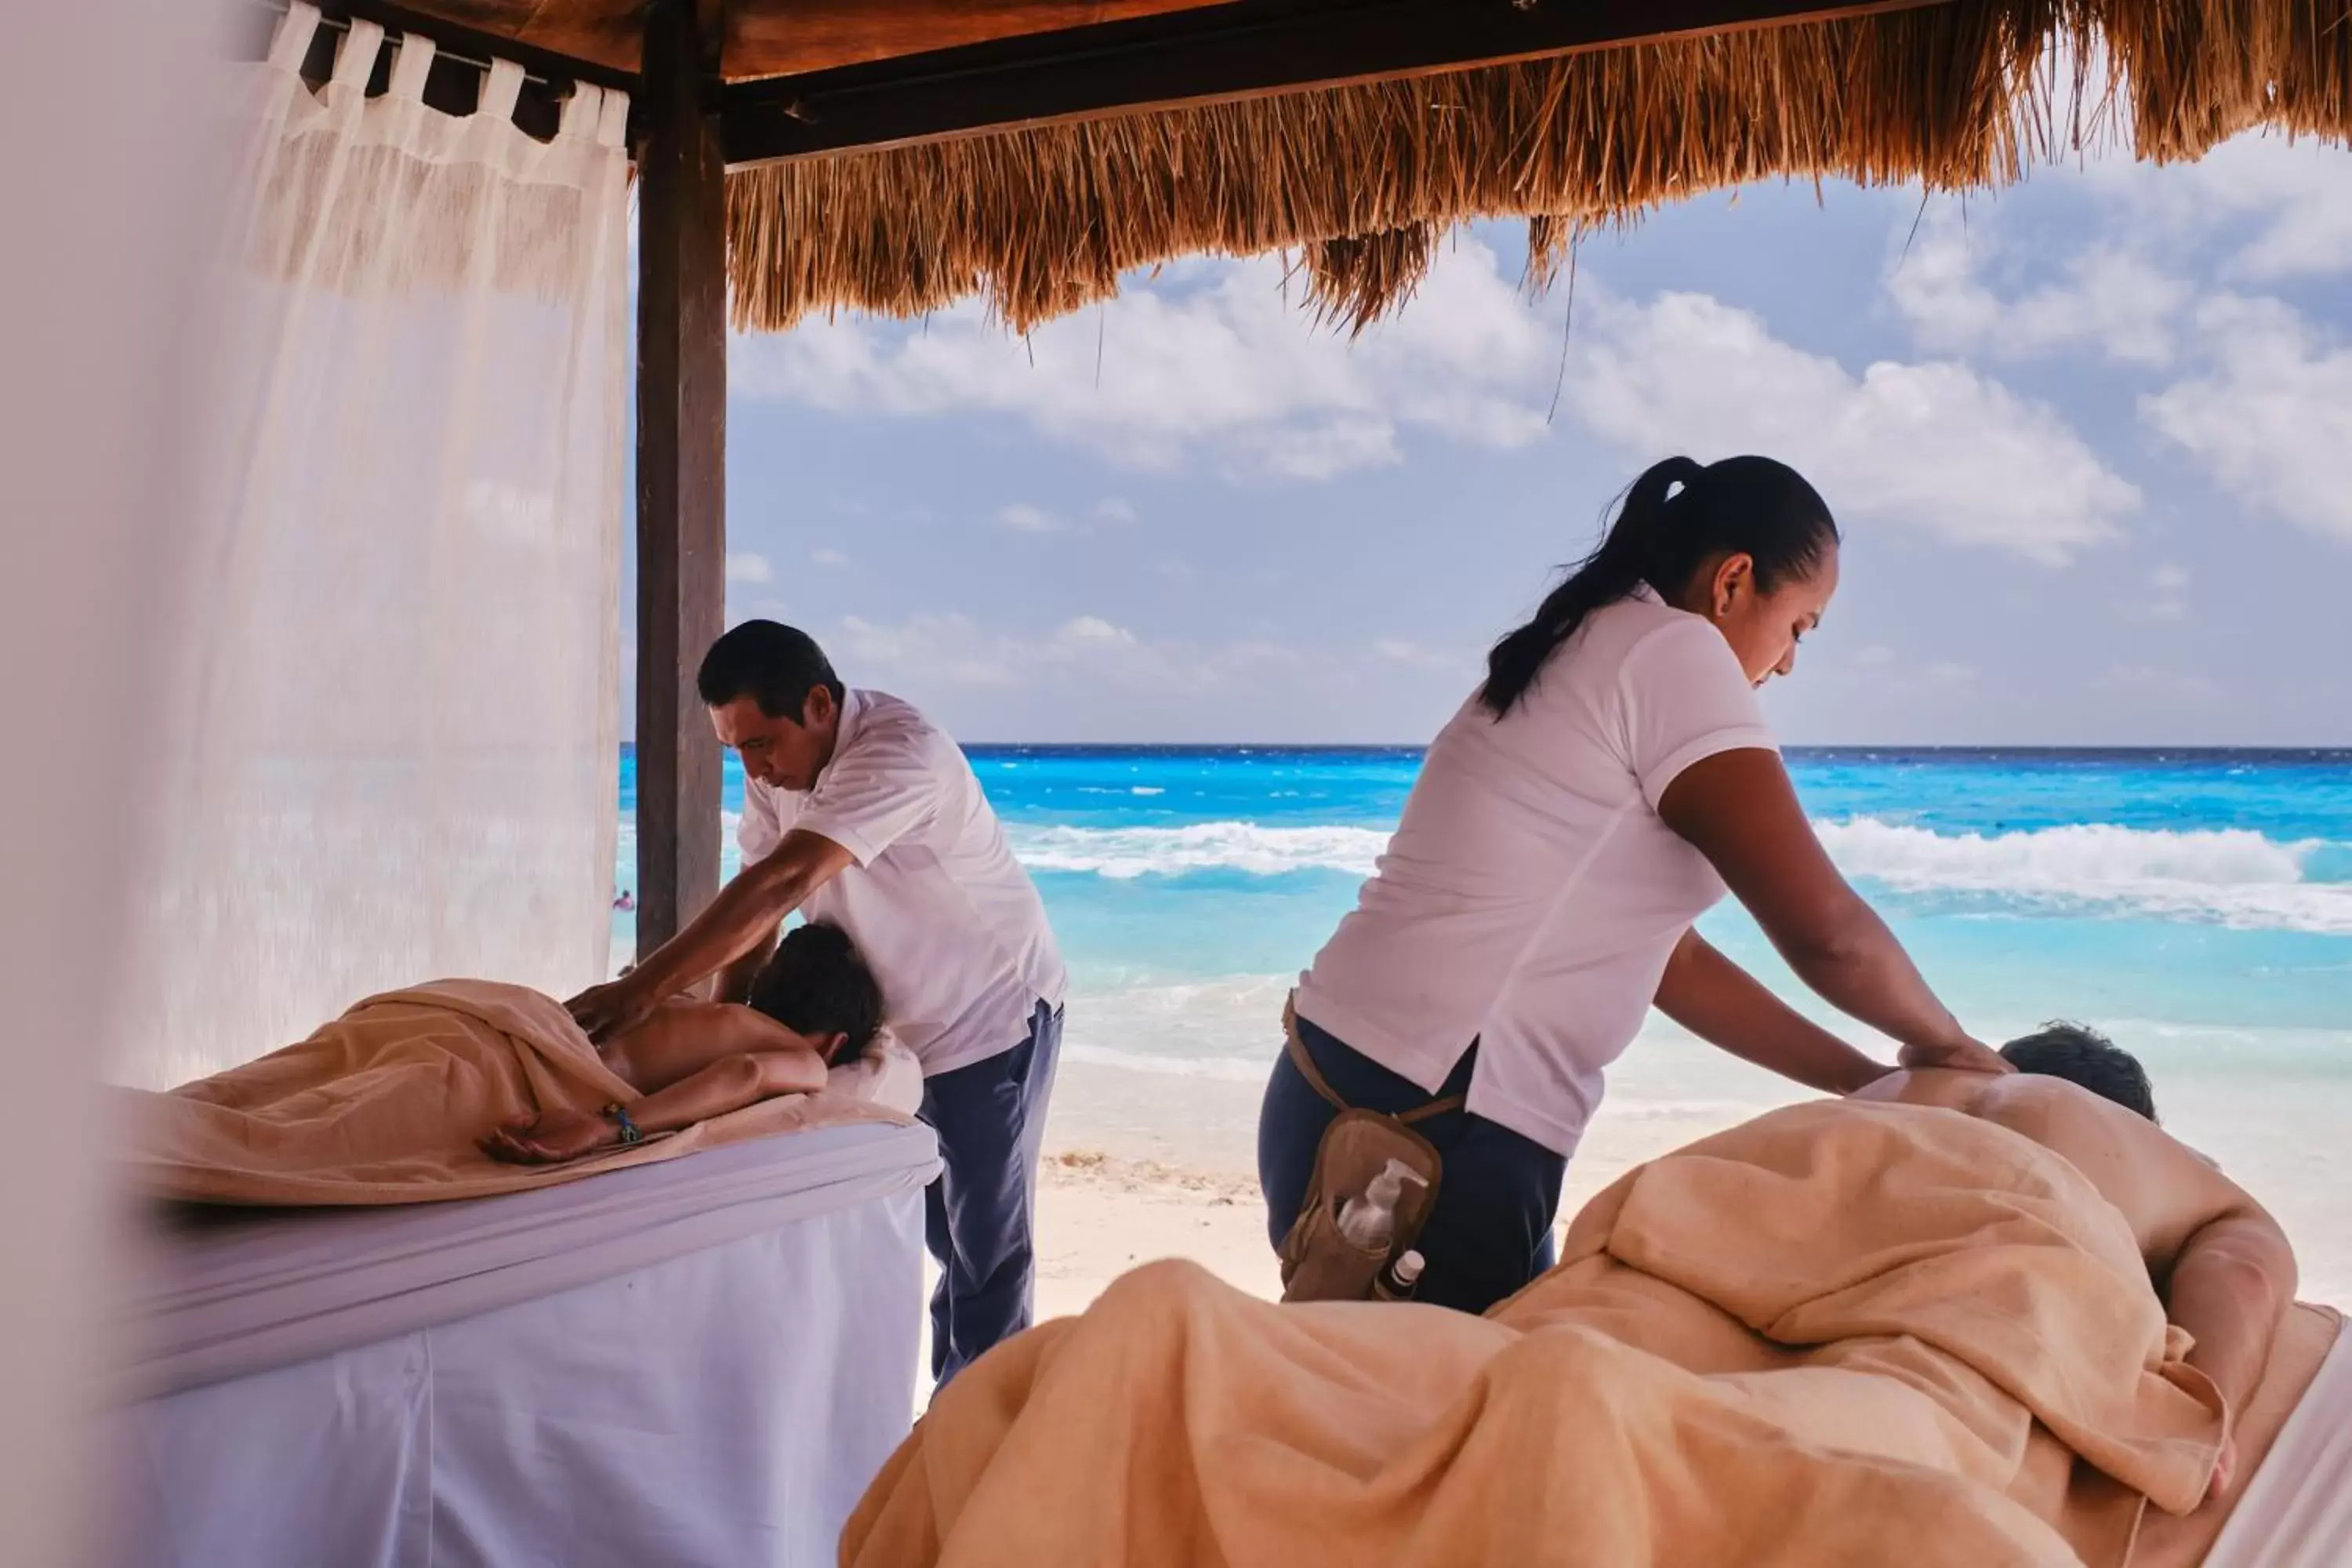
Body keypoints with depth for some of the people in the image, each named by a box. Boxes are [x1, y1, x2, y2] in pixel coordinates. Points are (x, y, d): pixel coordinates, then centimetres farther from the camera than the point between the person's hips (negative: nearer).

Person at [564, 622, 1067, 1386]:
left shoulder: (899, 753, -32)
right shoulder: (776, 763, -7)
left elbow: (781, 885, -41)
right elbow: (755, 901, -6)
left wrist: (644, 987, -45)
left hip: (993, 1012, -7)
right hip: (895, 1021, 7)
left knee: (984, 1239, 0)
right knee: (934, 1229, 13)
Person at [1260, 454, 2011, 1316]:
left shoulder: (1575, 659, 19)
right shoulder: (1673, 652, -9)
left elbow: (1667, 958, 20)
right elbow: (1823, 929, -13)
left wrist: (1864, 1078, 19)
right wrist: (1942, 1044, 7)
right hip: (1428, 1129, -9)